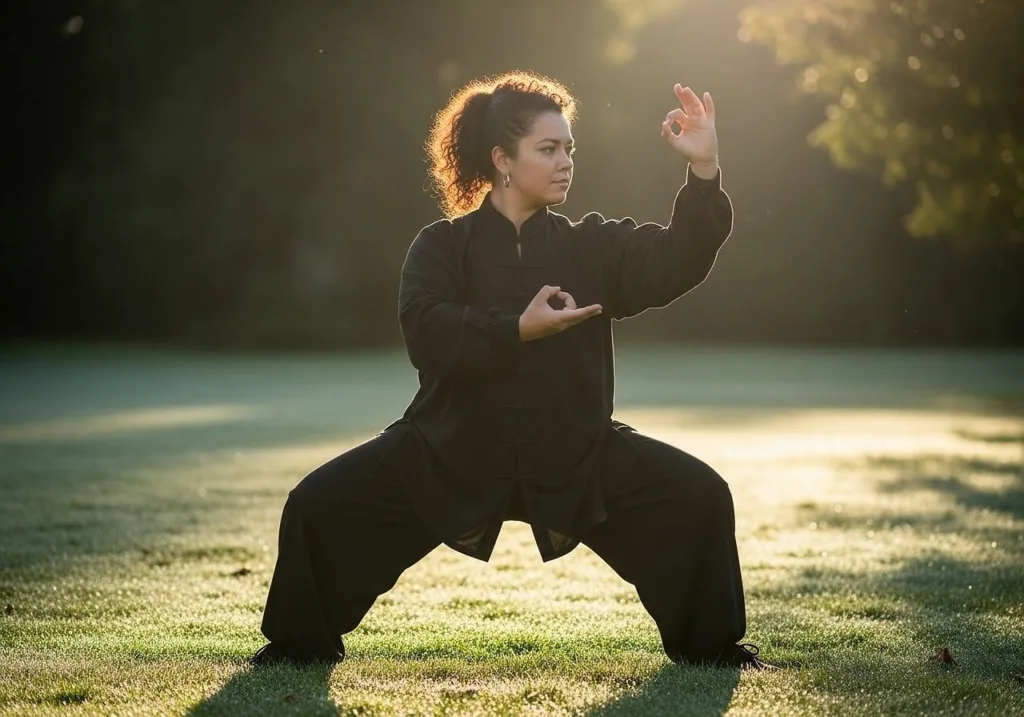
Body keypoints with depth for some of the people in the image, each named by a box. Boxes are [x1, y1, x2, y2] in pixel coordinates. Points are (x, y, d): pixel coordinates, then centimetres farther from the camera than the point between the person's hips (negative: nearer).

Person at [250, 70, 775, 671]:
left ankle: (709, 645, 8)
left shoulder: (592, 247, 3)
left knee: (701, 498, -14)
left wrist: (705, 171, -23)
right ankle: (301, 645, 15)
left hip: (576, 453, 2)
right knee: (318, 505, -12)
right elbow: (428, 334, -20)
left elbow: (676, 262, -11)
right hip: (453, 453, -1)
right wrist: (520, 330, -30)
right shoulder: (442, 247, -4)